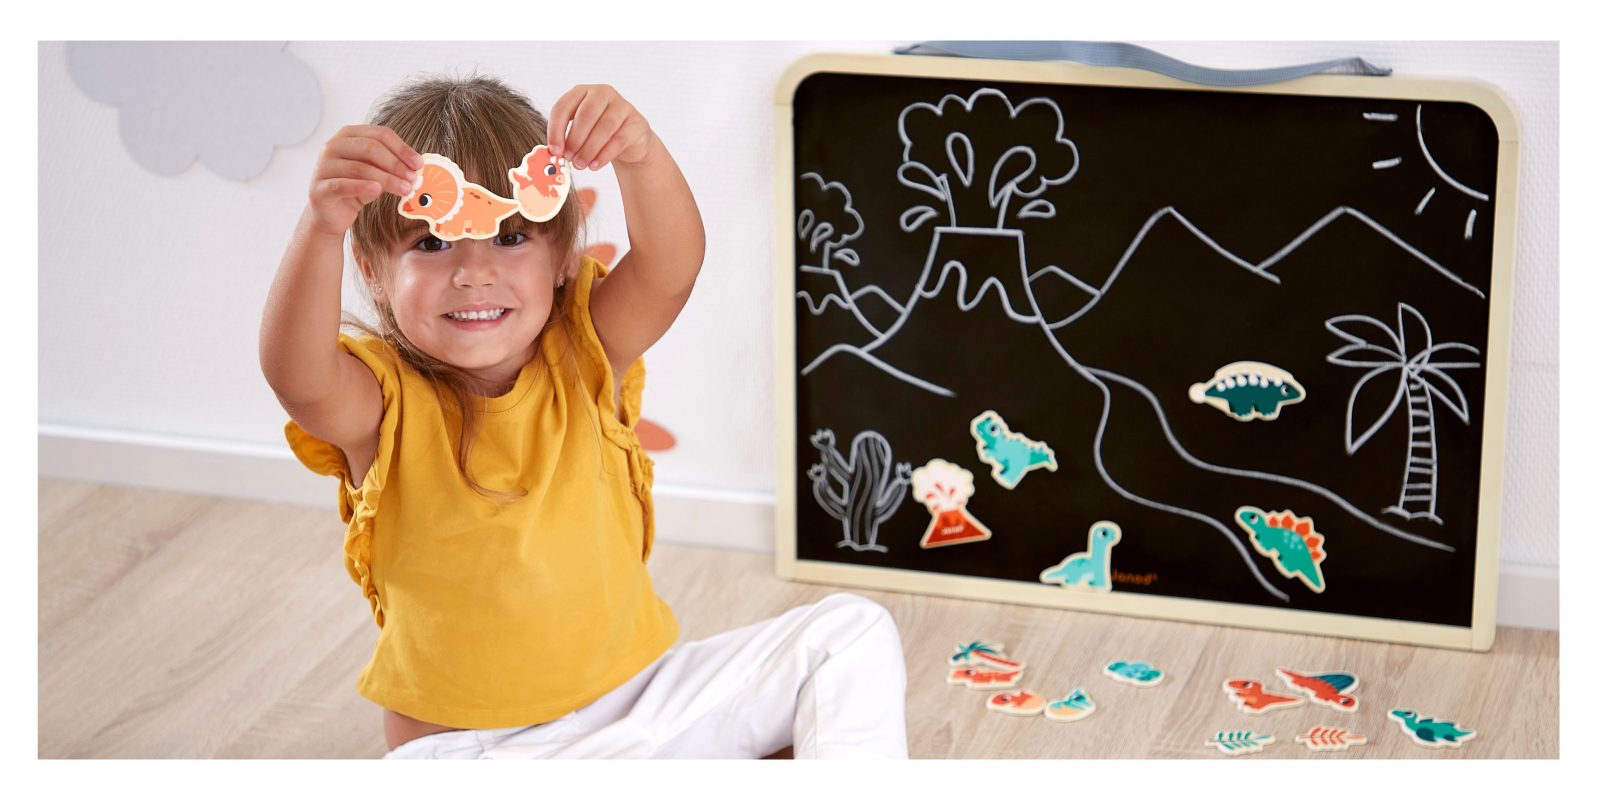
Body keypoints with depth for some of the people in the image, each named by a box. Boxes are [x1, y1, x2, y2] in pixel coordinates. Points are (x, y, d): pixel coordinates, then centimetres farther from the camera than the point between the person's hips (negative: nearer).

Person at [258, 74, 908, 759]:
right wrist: (322, 227, -52)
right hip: (466, 747, -2)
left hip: (638, 697, 3)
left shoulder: (585, 358, -3)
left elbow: (672, 264, -22)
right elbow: (296, 373, -34)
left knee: (849, 631, -9)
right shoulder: (381, 402, -10)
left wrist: (639, 155, -43)